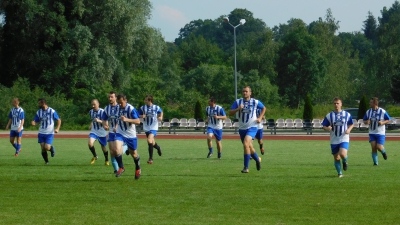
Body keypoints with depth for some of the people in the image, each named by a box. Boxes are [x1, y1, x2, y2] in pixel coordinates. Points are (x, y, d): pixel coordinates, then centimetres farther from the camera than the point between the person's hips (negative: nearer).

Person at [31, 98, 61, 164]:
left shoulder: (52, 111, -8)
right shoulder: (38, 112, 4)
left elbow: (59, 120, 0)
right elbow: (36, 121, 10)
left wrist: (57, 128, -14)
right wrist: (34, 123, -15)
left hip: (49, 133, -4)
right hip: (41, 133, 4)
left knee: (47, 148, -17)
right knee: (43, 149, -1)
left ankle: (52, 148, 18)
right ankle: (46, 161, 16)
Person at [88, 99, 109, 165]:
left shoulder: (102, 112, -16)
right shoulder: (91, 112, 2)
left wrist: (99, 121, -32)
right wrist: (91, 125, 11)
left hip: (102, 132, -3)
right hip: (94, 131, 3)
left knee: (103, 147, 10)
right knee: (90, 143, -21)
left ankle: (107, 160, 35)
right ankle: (95, 156, 4)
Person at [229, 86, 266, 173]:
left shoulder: (255, 102, -3)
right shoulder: (238, 102, 0)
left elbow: (263, 108, 16)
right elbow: (230, 113, -5)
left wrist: (260, 118, 3)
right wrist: (238, 109, -22)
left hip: (252, 127, -4)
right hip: (242, 128, 4)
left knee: (246, 144, -24)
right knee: (249, 147, 15)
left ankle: (246, 167, -21)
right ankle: (258, 159, 45)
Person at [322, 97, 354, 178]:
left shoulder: (347, 115, 1)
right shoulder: (329, 115, 1)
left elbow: (351, 124, 12)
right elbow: (324, 126, 5)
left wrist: (349, 129, -9)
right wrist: (327, 128, -19)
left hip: (344, 139, -2)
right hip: (334, 140, 2)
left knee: (342, 154, -24)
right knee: (336, 158, 6)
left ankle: (345, 161, 11)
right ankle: (339, 173, 24)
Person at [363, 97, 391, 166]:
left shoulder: (382, 111, -9)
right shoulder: (368, 112, 2)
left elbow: (388, 120, 0)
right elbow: (364, 121, 11)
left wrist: (383, 122, -19)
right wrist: (367, 122, -13)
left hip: (381, 133, -3)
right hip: (372, 133, 3)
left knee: (379, 147, -11)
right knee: (373, 148, -7)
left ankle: (383, 152, 24)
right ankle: (375, 162, 2)